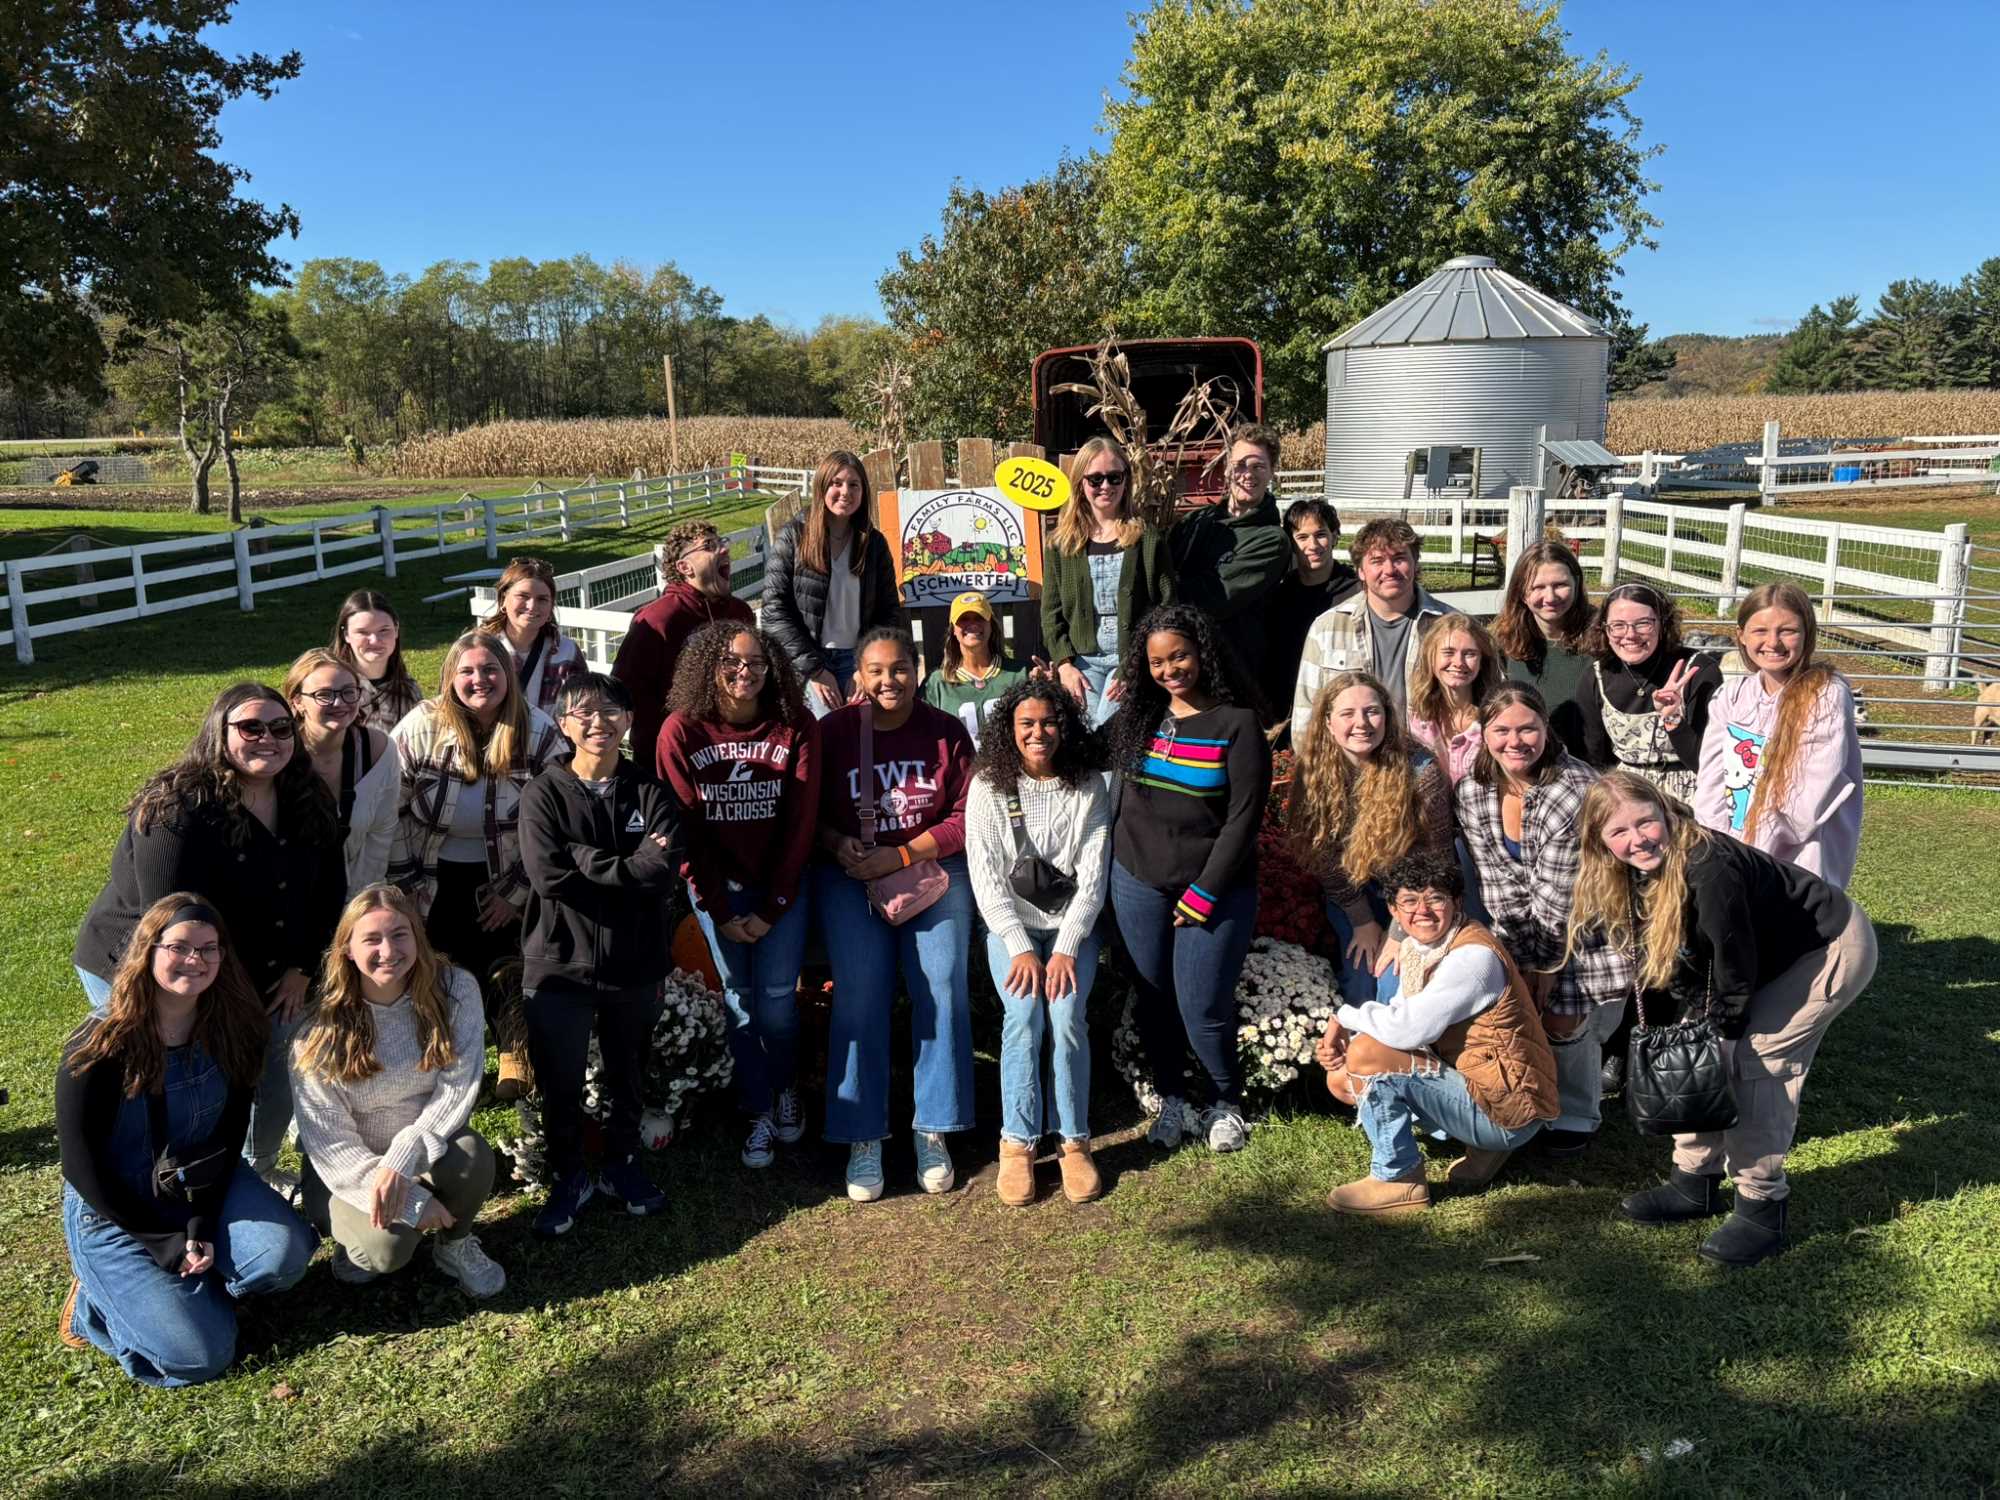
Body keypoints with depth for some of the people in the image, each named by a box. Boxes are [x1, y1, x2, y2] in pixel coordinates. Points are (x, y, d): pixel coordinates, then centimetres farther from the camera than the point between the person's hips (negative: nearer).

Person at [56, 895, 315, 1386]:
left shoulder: (233, 1031, -8)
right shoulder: (99, 1049, -20)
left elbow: (229, 1135, -2)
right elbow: (82, 1168, -15)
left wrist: (203, 1224, -14)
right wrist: (165, 1243, -15)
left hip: (206, 1187, 4)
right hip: (115, 1211, -4)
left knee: (283, 1254, -24)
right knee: (199, 1354, -15)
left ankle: (182, 1285, 5)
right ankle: (97, 1296, 12)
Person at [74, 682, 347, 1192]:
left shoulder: (309, 804, -6)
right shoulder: (176, 811, -26)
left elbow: (330, 891, 5)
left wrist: (302, 969, -1)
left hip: (260, 979, 7)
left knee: (277, 1086, 14)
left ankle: (260, 1173, 42)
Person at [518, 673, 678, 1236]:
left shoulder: (650, 793, -1)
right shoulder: (544, 794, -5)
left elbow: (662, 874, -16)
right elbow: (548, 875, -19)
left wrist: (583, 858, -17)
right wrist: (629, 866, -17)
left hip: (635, 963, 2)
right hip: (559, 964, -1)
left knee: (628, 1076, 17)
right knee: (560, 1083, 9)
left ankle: (621, 1164, 40)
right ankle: (567, 1177, 32)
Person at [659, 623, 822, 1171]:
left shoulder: (797, 728, -9)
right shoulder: (681, 731, -10)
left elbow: (800, 823, -8)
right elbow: (685, 828, -7)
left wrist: (771, 908, -9)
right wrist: (720, 910, -7)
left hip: (781, 881, 0)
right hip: (717, 883, 0)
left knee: (776, 996, -4)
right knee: (739, 996, 1)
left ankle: (785, 1087, 26)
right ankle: (758, 1113, 19)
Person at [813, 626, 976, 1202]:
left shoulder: (947, 732, 0)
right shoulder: (833, 731, -1)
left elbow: (967, 816, -2)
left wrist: (901, 856, -13)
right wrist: (838, 846, -15)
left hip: (932, 869, 1)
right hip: (850, 876, 0)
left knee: (942, 991, -13)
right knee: (860, 997, -15)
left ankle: (934, 1132, 0)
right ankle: (862, 1138, -4)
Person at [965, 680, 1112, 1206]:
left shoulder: (1088, 786, -1)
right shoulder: (988, 787, -3)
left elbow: (1093, 876, -4)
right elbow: (986, 877, -7)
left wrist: (1066, 948, -14)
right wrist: (1021, 947, -15)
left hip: (1072, 924, 0)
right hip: (1010, 924, 0)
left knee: (1067, 1015, -21)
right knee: (1024, 1014, -21)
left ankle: (1075, 1141, -7)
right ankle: (1018, 1143, -10)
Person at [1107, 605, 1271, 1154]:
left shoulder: (1238, 724, -9)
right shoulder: (1136, 717, 5)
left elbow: (1243, 819, -11)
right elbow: (1121, 795, 17)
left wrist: (1202, 896, -12)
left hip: (1215, 890, -4)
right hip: (1137, 883, 4)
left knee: (1203, 1008, -3)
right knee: (1154, 999, 10)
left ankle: (1227, 1103, 23)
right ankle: (1169, 1100, 30)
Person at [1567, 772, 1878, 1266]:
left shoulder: (1708, 869, -37)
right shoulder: (1633, 879, -11)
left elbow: (1736, 967, -28)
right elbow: (1653, 966, -2)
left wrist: (1724, 1032, -15)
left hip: (1833, 948, -8)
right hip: (1775, 958, 8)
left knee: (1752, 1059, -15)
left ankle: (1762, 1210, -4)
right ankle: (1695, 1183, 16)